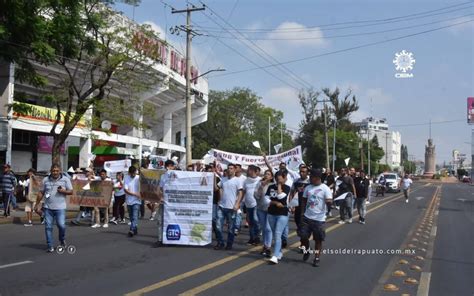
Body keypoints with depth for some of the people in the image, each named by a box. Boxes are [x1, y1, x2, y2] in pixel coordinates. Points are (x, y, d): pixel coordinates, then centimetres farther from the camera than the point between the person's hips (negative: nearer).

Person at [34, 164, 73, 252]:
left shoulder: (65, 179, 3)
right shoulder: (46, 180, 9)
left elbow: (71, 191, 4)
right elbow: (41, 193, 13)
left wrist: (64, 191, -15)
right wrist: (37, 204, 11)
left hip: (60, 208, -2)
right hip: (48, 208, 2)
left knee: (61, 225, -10)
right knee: (48, 227, 1)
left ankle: (62, 240, 19)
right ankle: (50, 246, 10)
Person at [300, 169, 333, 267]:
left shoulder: (325, 188, -9)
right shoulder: (308, 187, 6)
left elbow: (329, 200, -18)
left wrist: (327, 201, -41)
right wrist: (302, 212, 7)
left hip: (319, 219, -4)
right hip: (307, 217, 4)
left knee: (318, 239, 4)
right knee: (303, 236, 4)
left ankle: (317, 258, 17)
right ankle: (307, 250, 32)